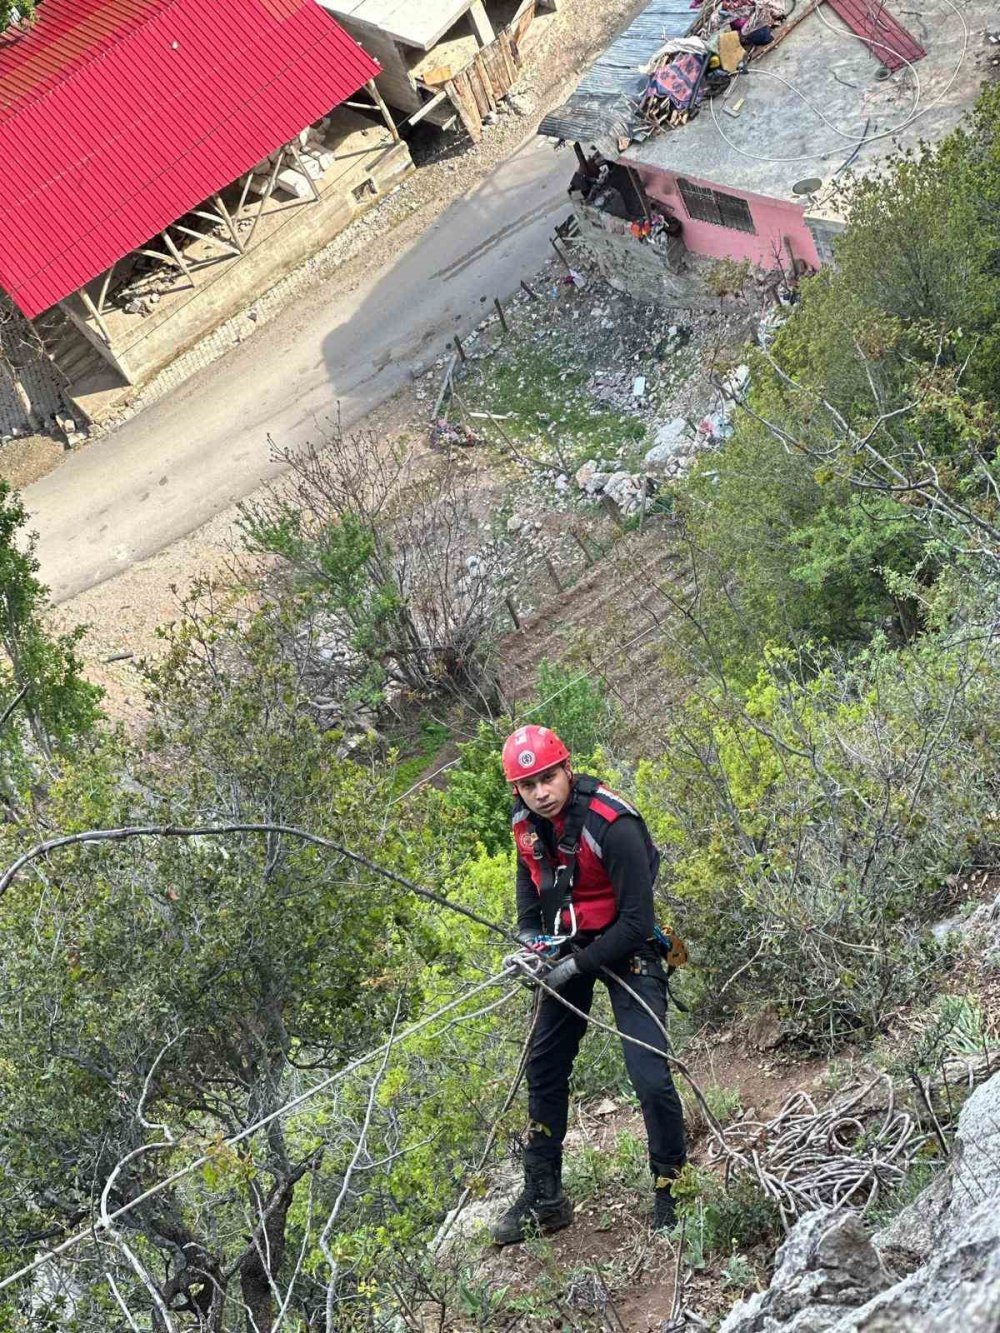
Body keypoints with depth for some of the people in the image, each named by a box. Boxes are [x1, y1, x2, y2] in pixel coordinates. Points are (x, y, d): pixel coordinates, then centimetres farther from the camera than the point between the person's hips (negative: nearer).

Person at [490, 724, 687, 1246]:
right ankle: (543, 1198, 24)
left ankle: (670, 1192, 3)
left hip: (624, 948, -7)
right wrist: (528, 932, -2)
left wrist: (580, 966, -24)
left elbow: (636, 922, -25)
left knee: (650, 1078, -16)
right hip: (566, 946, 7)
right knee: (544, 1068, 11)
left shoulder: (612, 826, -29)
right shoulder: (527, 822, -8)